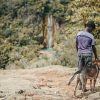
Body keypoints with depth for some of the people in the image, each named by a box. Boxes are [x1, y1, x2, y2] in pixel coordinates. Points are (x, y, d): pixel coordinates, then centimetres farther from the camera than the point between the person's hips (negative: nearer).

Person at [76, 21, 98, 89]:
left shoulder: (79, 34, -1)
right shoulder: (91, 36, -12)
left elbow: (77, 45, 7)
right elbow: (93, 47, -5)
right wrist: (96, 56, 7)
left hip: (80, 53, 4)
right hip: (88, 54, -4)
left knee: (80, 70, 11)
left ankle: (80, 85, 17)